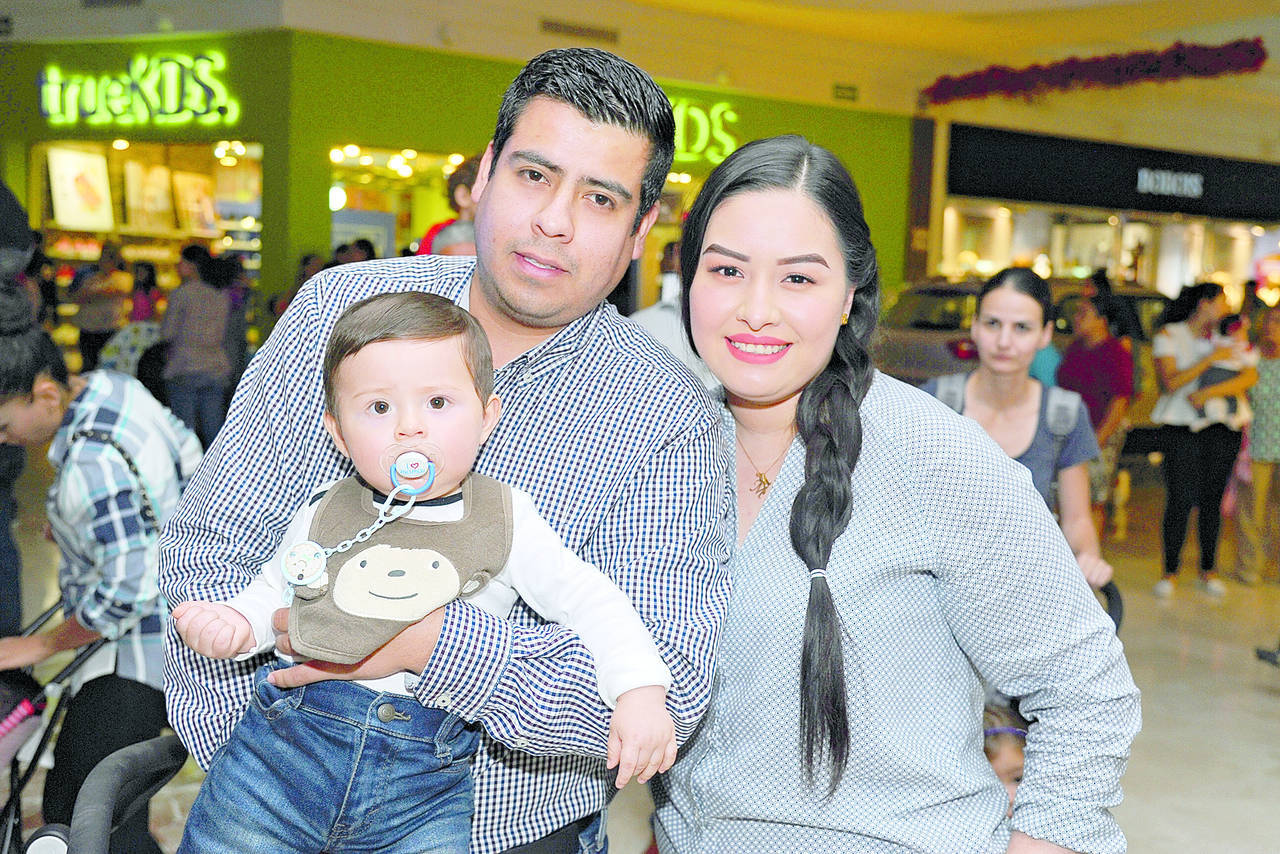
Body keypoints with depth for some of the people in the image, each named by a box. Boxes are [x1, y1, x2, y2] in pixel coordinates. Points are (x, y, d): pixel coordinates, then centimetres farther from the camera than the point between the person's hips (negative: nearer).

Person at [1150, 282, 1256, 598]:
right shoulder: (1169, 335, 1)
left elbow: (1250, 376, -5)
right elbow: (1170, 383, -11)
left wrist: (1208, 393, -16)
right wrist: (1210, 359, -15)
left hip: (1223, 430, 3)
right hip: (1181, 428, -3)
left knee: (1212, 500, 5)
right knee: (1180, 501, -6)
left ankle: (1208, 570, 18)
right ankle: (1170, 572, 6)